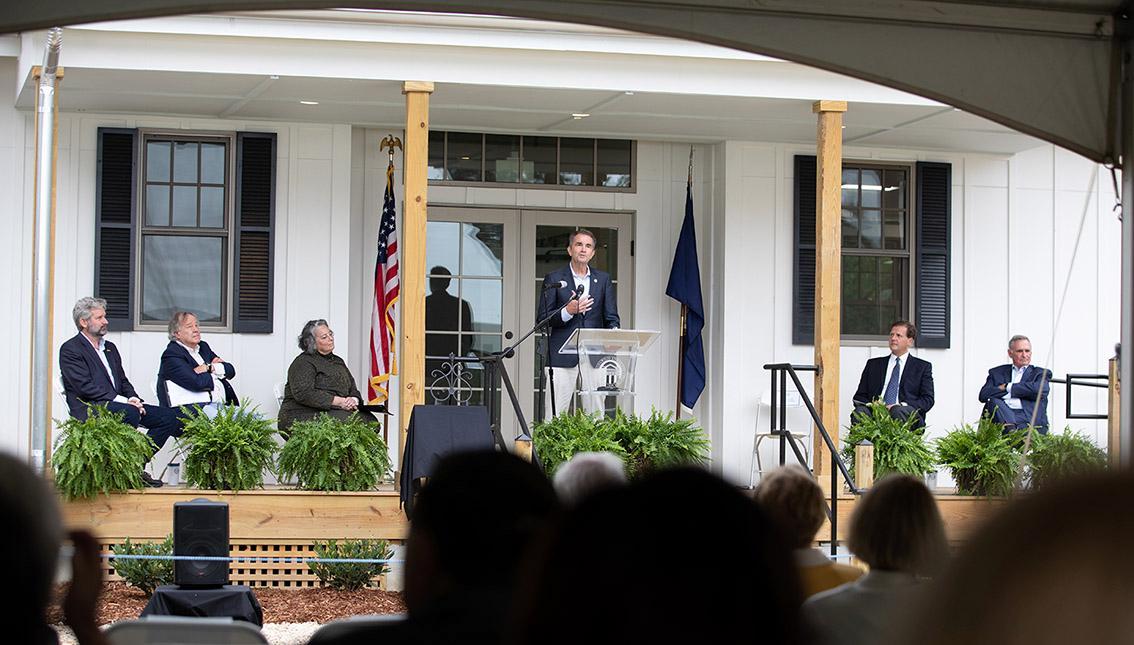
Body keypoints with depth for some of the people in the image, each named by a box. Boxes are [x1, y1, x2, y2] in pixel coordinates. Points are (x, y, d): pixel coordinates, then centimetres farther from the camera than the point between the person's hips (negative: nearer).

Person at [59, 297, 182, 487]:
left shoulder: (110, 348, 24)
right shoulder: (70, 350, -2)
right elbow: (85, 387, -13)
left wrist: (133, 399, -2)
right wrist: (122, 400, -19)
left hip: (119, 404, 8)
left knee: (169, 417, -8)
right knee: (129, 413, -37)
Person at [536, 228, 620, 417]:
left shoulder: (603, 279, 14)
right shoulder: (554, 279, 6)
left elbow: (612, 318, 10)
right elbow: (542, 319, 2)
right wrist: (567, 311, -15)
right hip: (563, 357, -2)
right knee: (555, 415, -6)